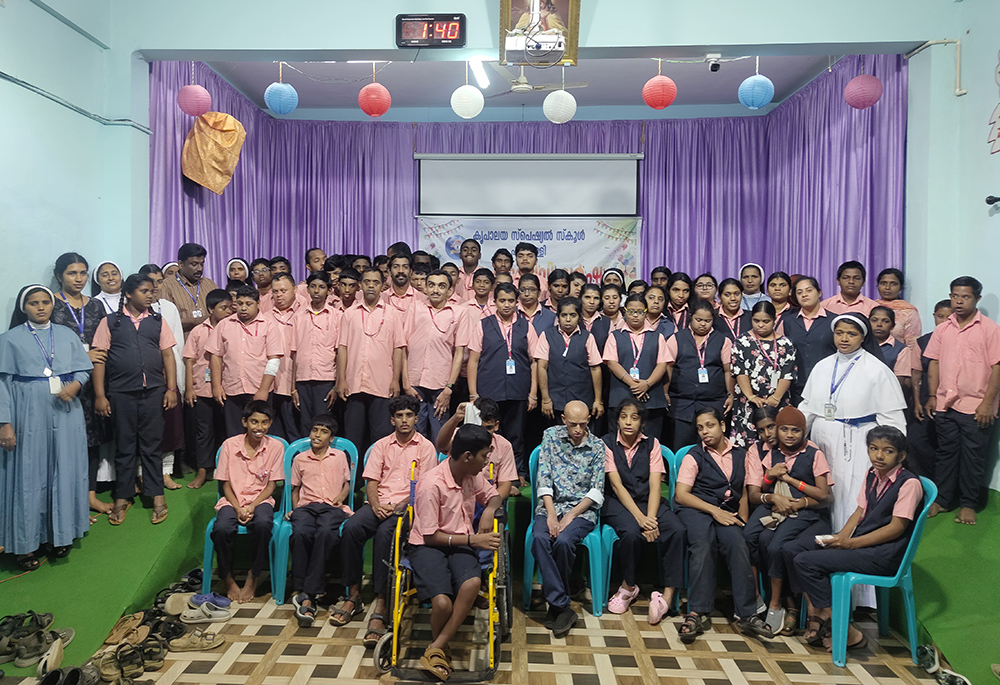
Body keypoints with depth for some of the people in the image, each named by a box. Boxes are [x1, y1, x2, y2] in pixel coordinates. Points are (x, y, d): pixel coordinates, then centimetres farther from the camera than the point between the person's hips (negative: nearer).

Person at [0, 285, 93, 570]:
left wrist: (75, 385, -13)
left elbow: (84, 369, 10)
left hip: (66, 413, 3)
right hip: (28, 416, -2)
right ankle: (26, 542, 12)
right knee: (29, 475, 2)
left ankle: (61, 535, 18)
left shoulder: (67, 335, 10)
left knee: (64, 473, 6)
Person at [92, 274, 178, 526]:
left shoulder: (157, 321, 10)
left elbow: (167, 355, 8)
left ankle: (157, 495, 14)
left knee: (152, 445, 6)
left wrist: (171, 388, 1)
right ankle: (123, 498, 19)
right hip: (121, 393, -1)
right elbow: (99, 359, 1)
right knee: (124, 446, 8)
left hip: (153, 391, 1)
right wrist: (99, 395, -5)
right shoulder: (110, 322, 3)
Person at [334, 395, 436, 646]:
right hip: (380, 504, 4)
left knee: (385, 533, -35)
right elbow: (371, 481, 11)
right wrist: (376, 504, -10)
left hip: (406, 506, -3)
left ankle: (381, 605, -32)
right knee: (351, 527, -27)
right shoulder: (381, 445, 17)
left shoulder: (425, 447, 6)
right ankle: (353, 594, -14)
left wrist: (398, 507, -16)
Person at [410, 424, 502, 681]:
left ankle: (435, 650, -16)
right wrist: (473, 539, -18)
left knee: (472, 583, -30)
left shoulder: (473, 475, 2)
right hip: (428, 545, -5)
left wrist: (489, 509, -3)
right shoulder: (432, 484, -19)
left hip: (461, 544, 5)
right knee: (442, 602, -31)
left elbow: (494, 496, 21)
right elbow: (430, 536, -14)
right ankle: (439, 648, 4)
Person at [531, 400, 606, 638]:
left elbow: (596, 491, -2)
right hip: (550, 505, 2)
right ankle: (562, 607, -24)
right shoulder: (551, 436, 5)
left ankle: (554, 599, -8)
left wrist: (570, 516, -14)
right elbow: (544, 477, -2)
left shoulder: (598, 447, 2)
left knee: (563, 541, -31)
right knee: (540, 538, -29)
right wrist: (551, 514, -13)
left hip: (582, 509, -1)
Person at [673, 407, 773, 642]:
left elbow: (743, 493, 24)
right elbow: (681, 495, -3)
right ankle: (698, 612, -31)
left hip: (726, 513, 3)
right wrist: (714, 510, -12)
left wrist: (741, 520, 7)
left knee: (737, 544, -29)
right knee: (703, 544, -34)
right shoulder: (694, 456, 6)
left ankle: (747, 614, -25)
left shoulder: (740, 455, 18)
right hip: (695, 510, -3)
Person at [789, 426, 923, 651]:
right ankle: (815, 614, -2)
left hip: (884, 554, -8)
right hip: (860, 543, 9)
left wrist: (851, 543, -19)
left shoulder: (909, 483, -13)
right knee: (792, 551, -4)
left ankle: (847, 632, -11)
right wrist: (840, 537, -6)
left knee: (806, 562, -21)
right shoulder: (872, 475, 12)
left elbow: (896, 528, -16)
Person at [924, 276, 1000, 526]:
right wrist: (932, 396, 5)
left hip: (976, 408, -4)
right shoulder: (942, 329, 9)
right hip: (945, 405, 4)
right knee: (946, 453, 11)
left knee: (973, 457, 5)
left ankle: (968, 504, 17)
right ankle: (942, 500, 21)